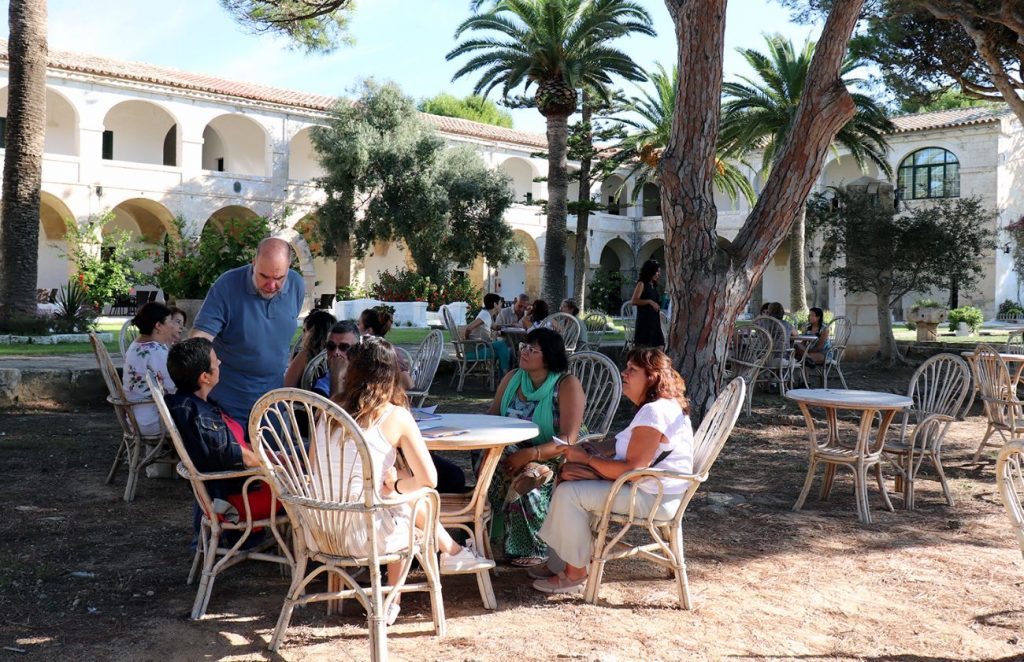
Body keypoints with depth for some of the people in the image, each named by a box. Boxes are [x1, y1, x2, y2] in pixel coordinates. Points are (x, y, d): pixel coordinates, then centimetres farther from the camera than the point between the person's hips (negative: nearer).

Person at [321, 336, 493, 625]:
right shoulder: (396, 416, -9)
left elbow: (315, 469, 13)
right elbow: (428, 480, -12)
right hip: (365, 535, -4)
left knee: (401, 495, 28)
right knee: (407, 499, 25)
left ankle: (452, 551, 44)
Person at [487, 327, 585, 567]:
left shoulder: (568, 385, -11)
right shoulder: (512, 378, 6)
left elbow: (568, 440, -19)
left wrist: (529, 454, -30)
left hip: (554, 458, -5)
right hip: (517, 453, 5)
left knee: (524, 487, -32)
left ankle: (533, 548, -12)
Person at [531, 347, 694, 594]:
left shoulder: (655, 412, -21)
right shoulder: (656, 407, 13)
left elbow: (632, 470, -26)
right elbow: (630, 459, 13)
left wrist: (587, 459, -14)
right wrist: (592, 470, -2)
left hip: (654, 498, -11)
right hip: (650, 489, 11)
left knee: (569, 493, -17)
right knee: (569, 480, 13)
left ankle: (575, 575, -5)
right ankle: (559, 563, 15)